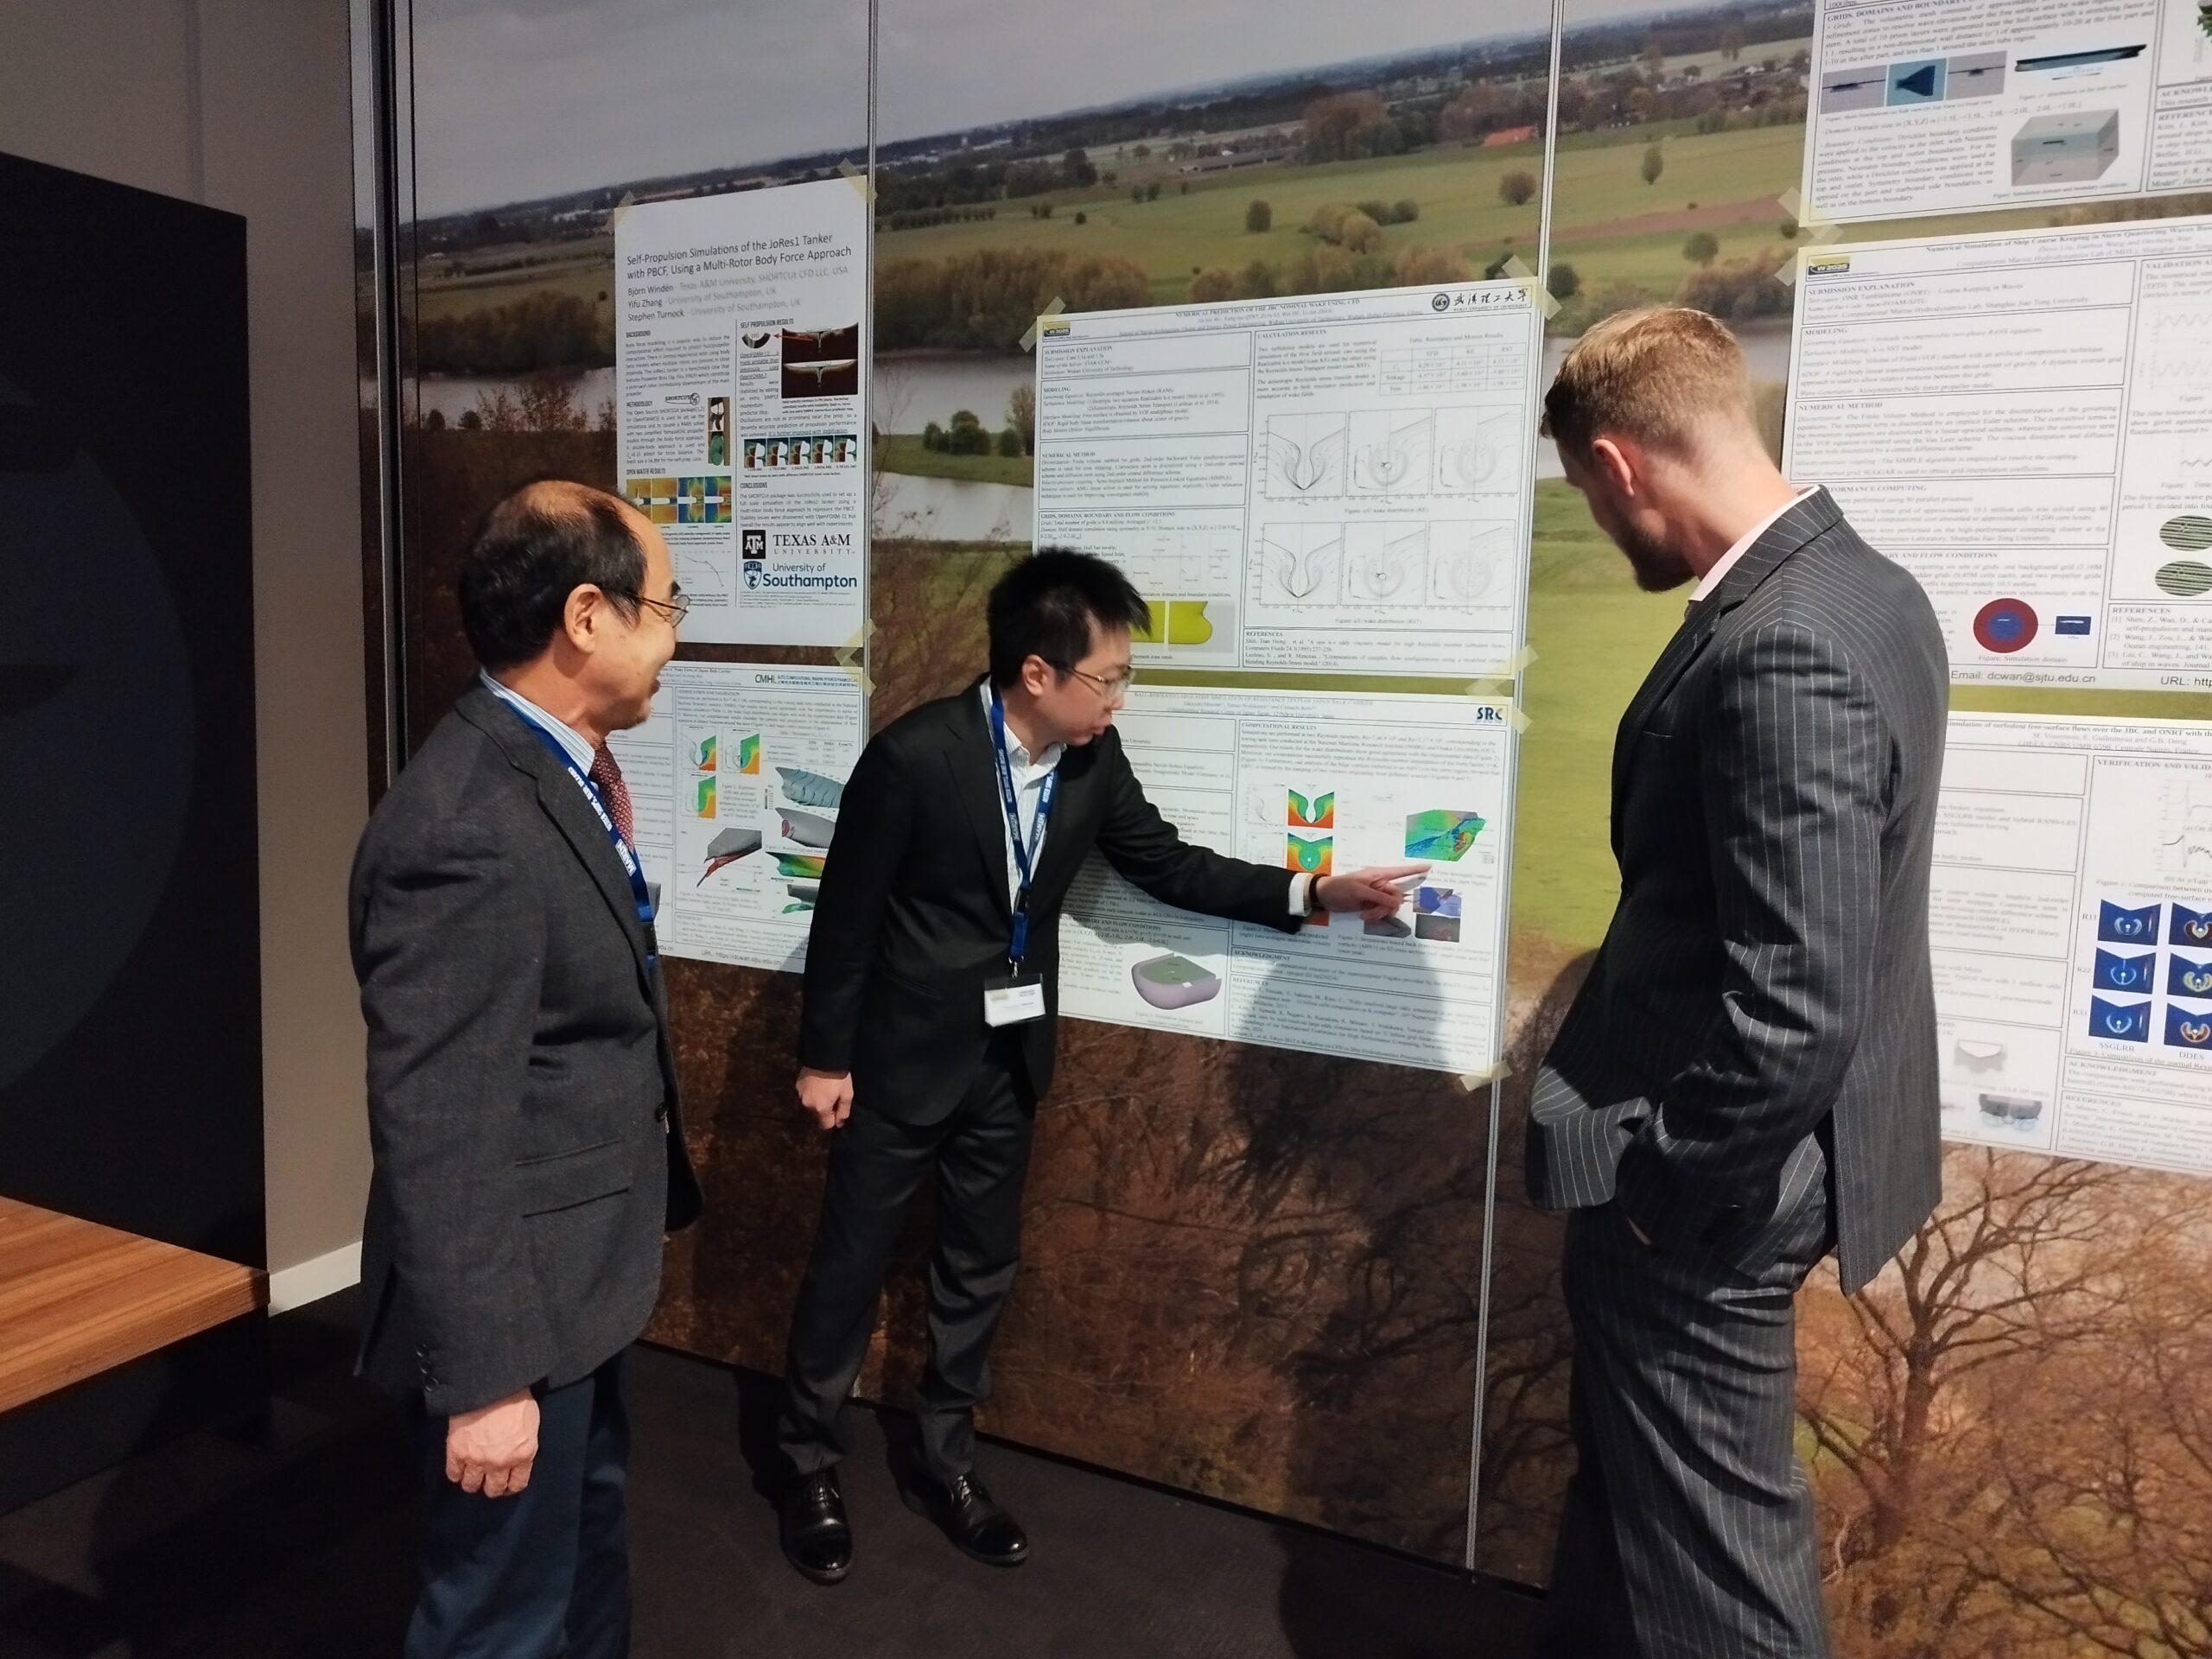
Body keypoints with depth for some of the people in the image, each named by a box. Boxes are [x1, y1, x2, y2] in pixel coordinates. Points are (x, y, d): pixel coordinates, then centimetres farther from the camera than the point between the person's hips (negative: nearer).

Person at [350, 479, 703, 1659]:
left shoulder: (555, 769, 2)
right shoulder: (467, 826, -29)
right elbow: (438, 1133, -27)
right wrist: (484, 1377, -23)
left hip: (578, 1269, 9)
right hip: (518, 1297, -9)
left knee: (589, 1529, 29)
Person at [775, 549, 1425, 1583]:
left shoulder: (1092, 757, -7)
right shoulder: (914, 755, -22)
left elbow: (1168, 867, 3)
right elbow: (846, 913, -14)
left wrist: (1316, 893, -5)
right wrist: (823, 1057, -9)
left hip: (1007, 1057, 5)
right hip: (901, 1052, -5)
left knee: (980, 1267, 16)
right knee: (850, 1266, 9)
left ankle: (945, 1464, 35)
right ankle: (811, 1469, 30)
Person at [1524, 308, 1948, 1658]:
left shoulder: (1781, 651, -28)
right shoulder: (1862, 589, 3)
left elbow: (1794, 1011, -31)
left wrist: (1664, 1185, -15)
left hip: (1706, 1188, -10)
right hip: (1753, 1146, 10)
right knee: (1634, 1473, 27)